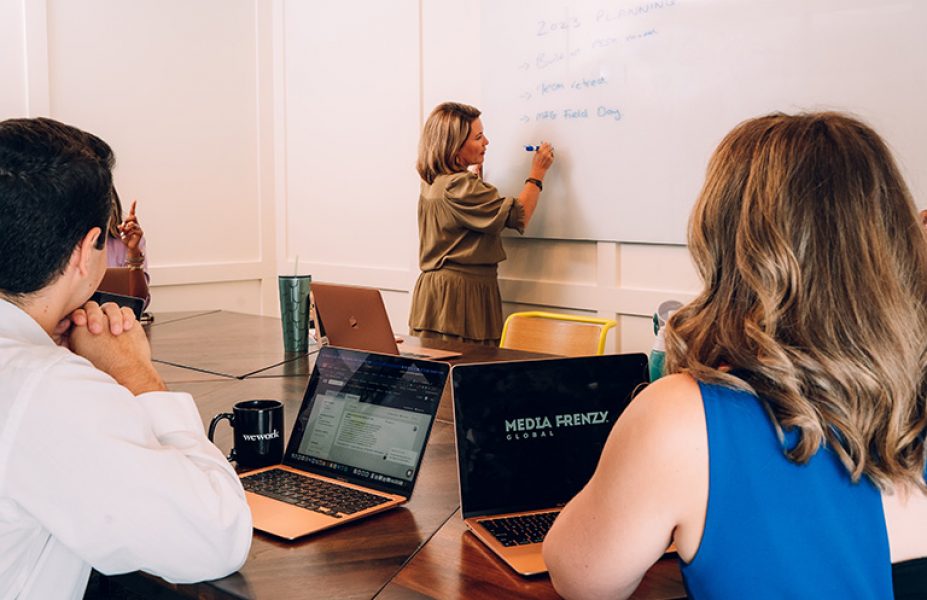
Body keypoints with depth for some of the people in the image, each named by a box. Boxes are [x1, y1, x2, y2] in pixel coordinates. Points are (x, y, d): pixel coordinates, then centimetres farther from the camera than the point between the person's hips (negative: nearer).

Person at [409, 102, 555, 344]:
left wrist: (476, 171, 30)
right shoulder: (458, 185, -17)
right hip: (461, 290, -10)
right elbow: (518, 216, -16)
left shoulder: (432, 183, 13)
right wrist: (537, 173, -6)